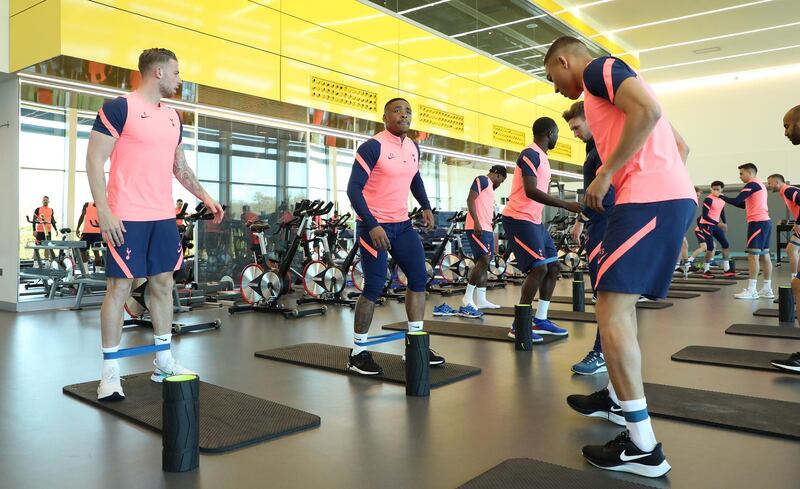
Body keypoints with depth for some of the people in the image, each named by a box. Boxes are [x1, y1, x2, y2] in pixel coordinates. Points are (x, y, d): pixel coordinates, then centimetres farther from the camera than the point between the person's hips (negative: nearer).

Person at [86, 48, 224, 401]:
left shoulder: (173, 117, 15)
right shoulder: (119, 108, -7)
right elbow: (94, 159, -10)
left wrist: (205, 197, 18)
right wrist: (104, 210, -16)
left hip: (164, 217, 7)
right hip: (127, 217, -7)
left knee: (163, 283, 10)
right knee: (119, 287, -1)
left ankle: (163, 361, 22)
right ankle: (109, 371, 10)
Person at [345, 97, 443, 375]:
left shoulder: (413, 148, 9)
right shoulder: (372, 147, -14)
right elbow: (353, 189, -18)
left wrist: (426, 207, 14)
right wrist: (372, 225, -27)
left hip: (402, 224, 8)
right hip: (374, 226, -8)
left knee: (419, 278, 6)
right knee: (374, 287, -6)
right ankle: (357, 353, 9)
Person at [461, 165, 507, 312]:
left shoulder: (489, 186, 26)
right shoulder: (482, 180, -3)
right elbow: (470, 199, -15)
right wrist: (476, 222, -24)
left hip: (487, 229, 10)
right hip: (478, 228, -10)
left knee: (484, 263, 8)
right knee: (484, 261, -15)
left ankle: (481, 300, 11)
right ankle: (468, 297, -8)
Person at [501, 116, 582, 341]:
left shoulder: (541, 157, 17)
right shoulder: (530, 154, -14)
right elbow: (530, 191, -26)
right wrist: (566, 205, -29)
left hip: (534, 220, 10)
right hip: (519, 219, -10)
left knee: (552, 266, 9)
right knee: (539, 268, -15)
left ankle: (540, 321, 16)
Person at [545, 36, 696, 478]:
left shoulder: (599, 69, 1)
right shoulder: (611, 82, 29)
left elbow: (649, 110, -20)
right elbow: (680, 145, 29)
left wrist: (606, 174, -13)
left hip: (649, 199, -10)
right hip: (672, 197, 10)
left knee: (611, 310, -11)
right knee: (620, 301, 19)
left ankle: (643, 447, -7)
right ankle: (617, 399, 33)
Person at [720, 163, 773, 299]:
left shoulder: (752, 185, -9)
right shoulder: (760, 185, 21)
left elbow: (737, 201, -19)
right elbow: (747, 205, 23)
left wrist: (721, 196, -5)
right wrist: (727, 199, 12)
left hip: (757, 222, -10)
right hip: (765, 222, 10)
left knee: (753, 256, -10)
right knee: (764, 255, 9)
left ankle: (751, 291, -11)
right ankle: (767, 290, 11)